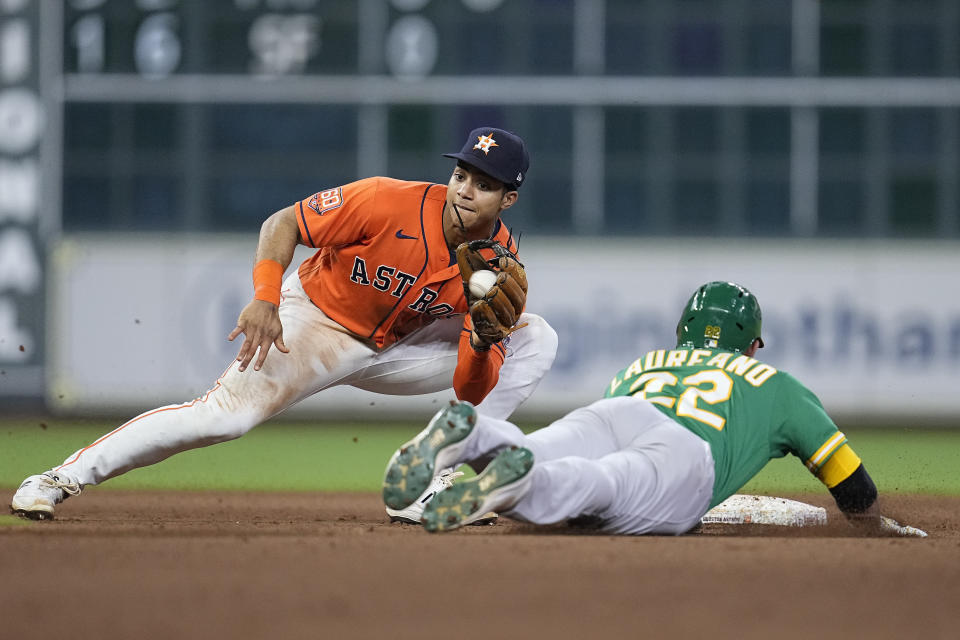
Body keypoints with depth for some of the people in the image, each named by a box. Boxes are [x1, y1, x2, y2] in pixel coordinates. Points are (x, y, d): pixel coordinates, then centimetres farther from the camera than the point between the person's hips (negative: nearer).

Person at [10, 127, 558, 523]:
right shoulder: (389, 203, -26)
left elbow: (472, 392, -15)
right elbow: (282, 224, -18)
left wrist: (482, 348, -37)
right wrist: (265, 300, -32)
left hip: (398, 348, 5)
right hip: (316, 322, -4)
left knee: (537, 340, -7)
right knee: (226, 414, -28)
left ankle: (437, 488, -10)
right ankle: (67, 476, -16)